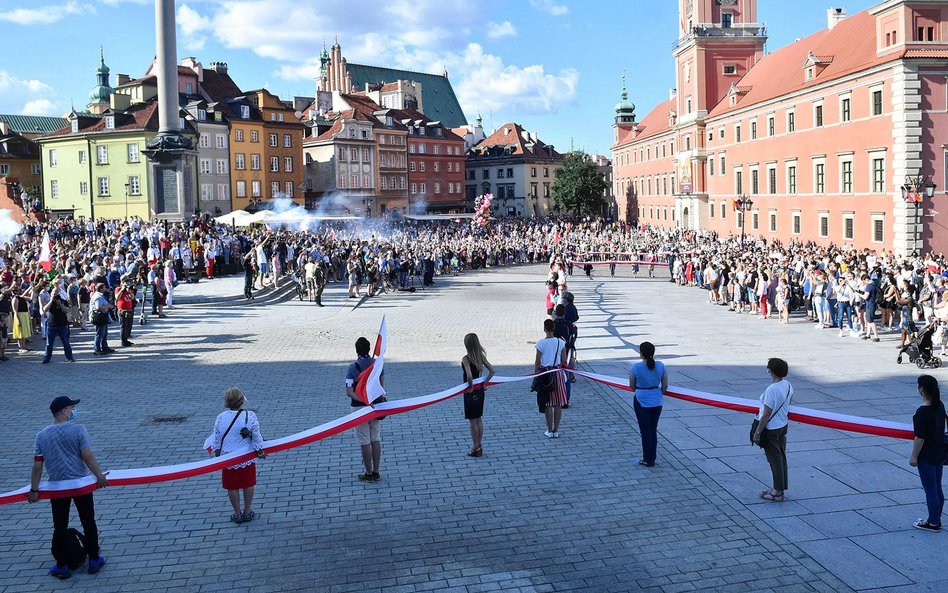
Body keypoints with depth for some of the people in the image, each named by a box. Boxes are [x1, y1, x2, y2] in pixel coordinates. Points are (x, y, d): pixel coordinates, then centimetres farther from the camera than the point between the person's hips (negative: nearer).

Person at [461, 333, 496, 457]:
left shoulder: (466, 359, -20)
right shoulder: (481, 356, 0)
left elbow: (469, 376, -33)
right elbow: (492, 371, 0)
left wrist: (470, 386, -18)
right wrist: (485, 383, 4)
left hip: (470, 392, -7)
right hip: (480, 391, 7)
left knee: (473, 421, 4)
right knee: (479, 419, 17)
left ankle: (475, 448, 12)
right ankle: (479, 446, 26)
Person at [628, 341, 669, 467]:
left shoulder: (636, 367, -16)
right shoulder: (661, 366, -5)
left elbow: (632, 386, -4)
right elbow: (665, 385, 2)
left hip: (642, 402, -4)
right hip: (657, 402, 4)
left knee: (645, 431, 7)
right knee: (653, 430, 16)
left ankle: (647, 460, 14)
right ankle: (652, 458, 23)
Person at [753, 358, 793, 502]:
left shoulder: (771, 390, -27)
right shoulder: (788, 385, 0)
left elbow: (766, 415, -25)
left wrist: (757, 432, -17)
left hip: (771, 429, -9)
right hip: (783, 426, 9)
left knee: (775, 460, 1)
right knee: (781, 457, 17)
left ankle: (778, 492, 11)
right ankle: (781, 488, 28)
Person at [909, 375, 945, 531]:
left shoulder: (922, 412, -23)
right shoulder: (940, 406, 3)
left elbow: (920, 437, -21)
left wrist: (914, 456, -12)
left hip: (926, 457, -8)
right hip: (939, 453, 8)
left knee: (930, 490, 3)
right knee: (937, 488, 17)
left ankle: (933, 523, 13)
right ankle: (936, 520, 28)